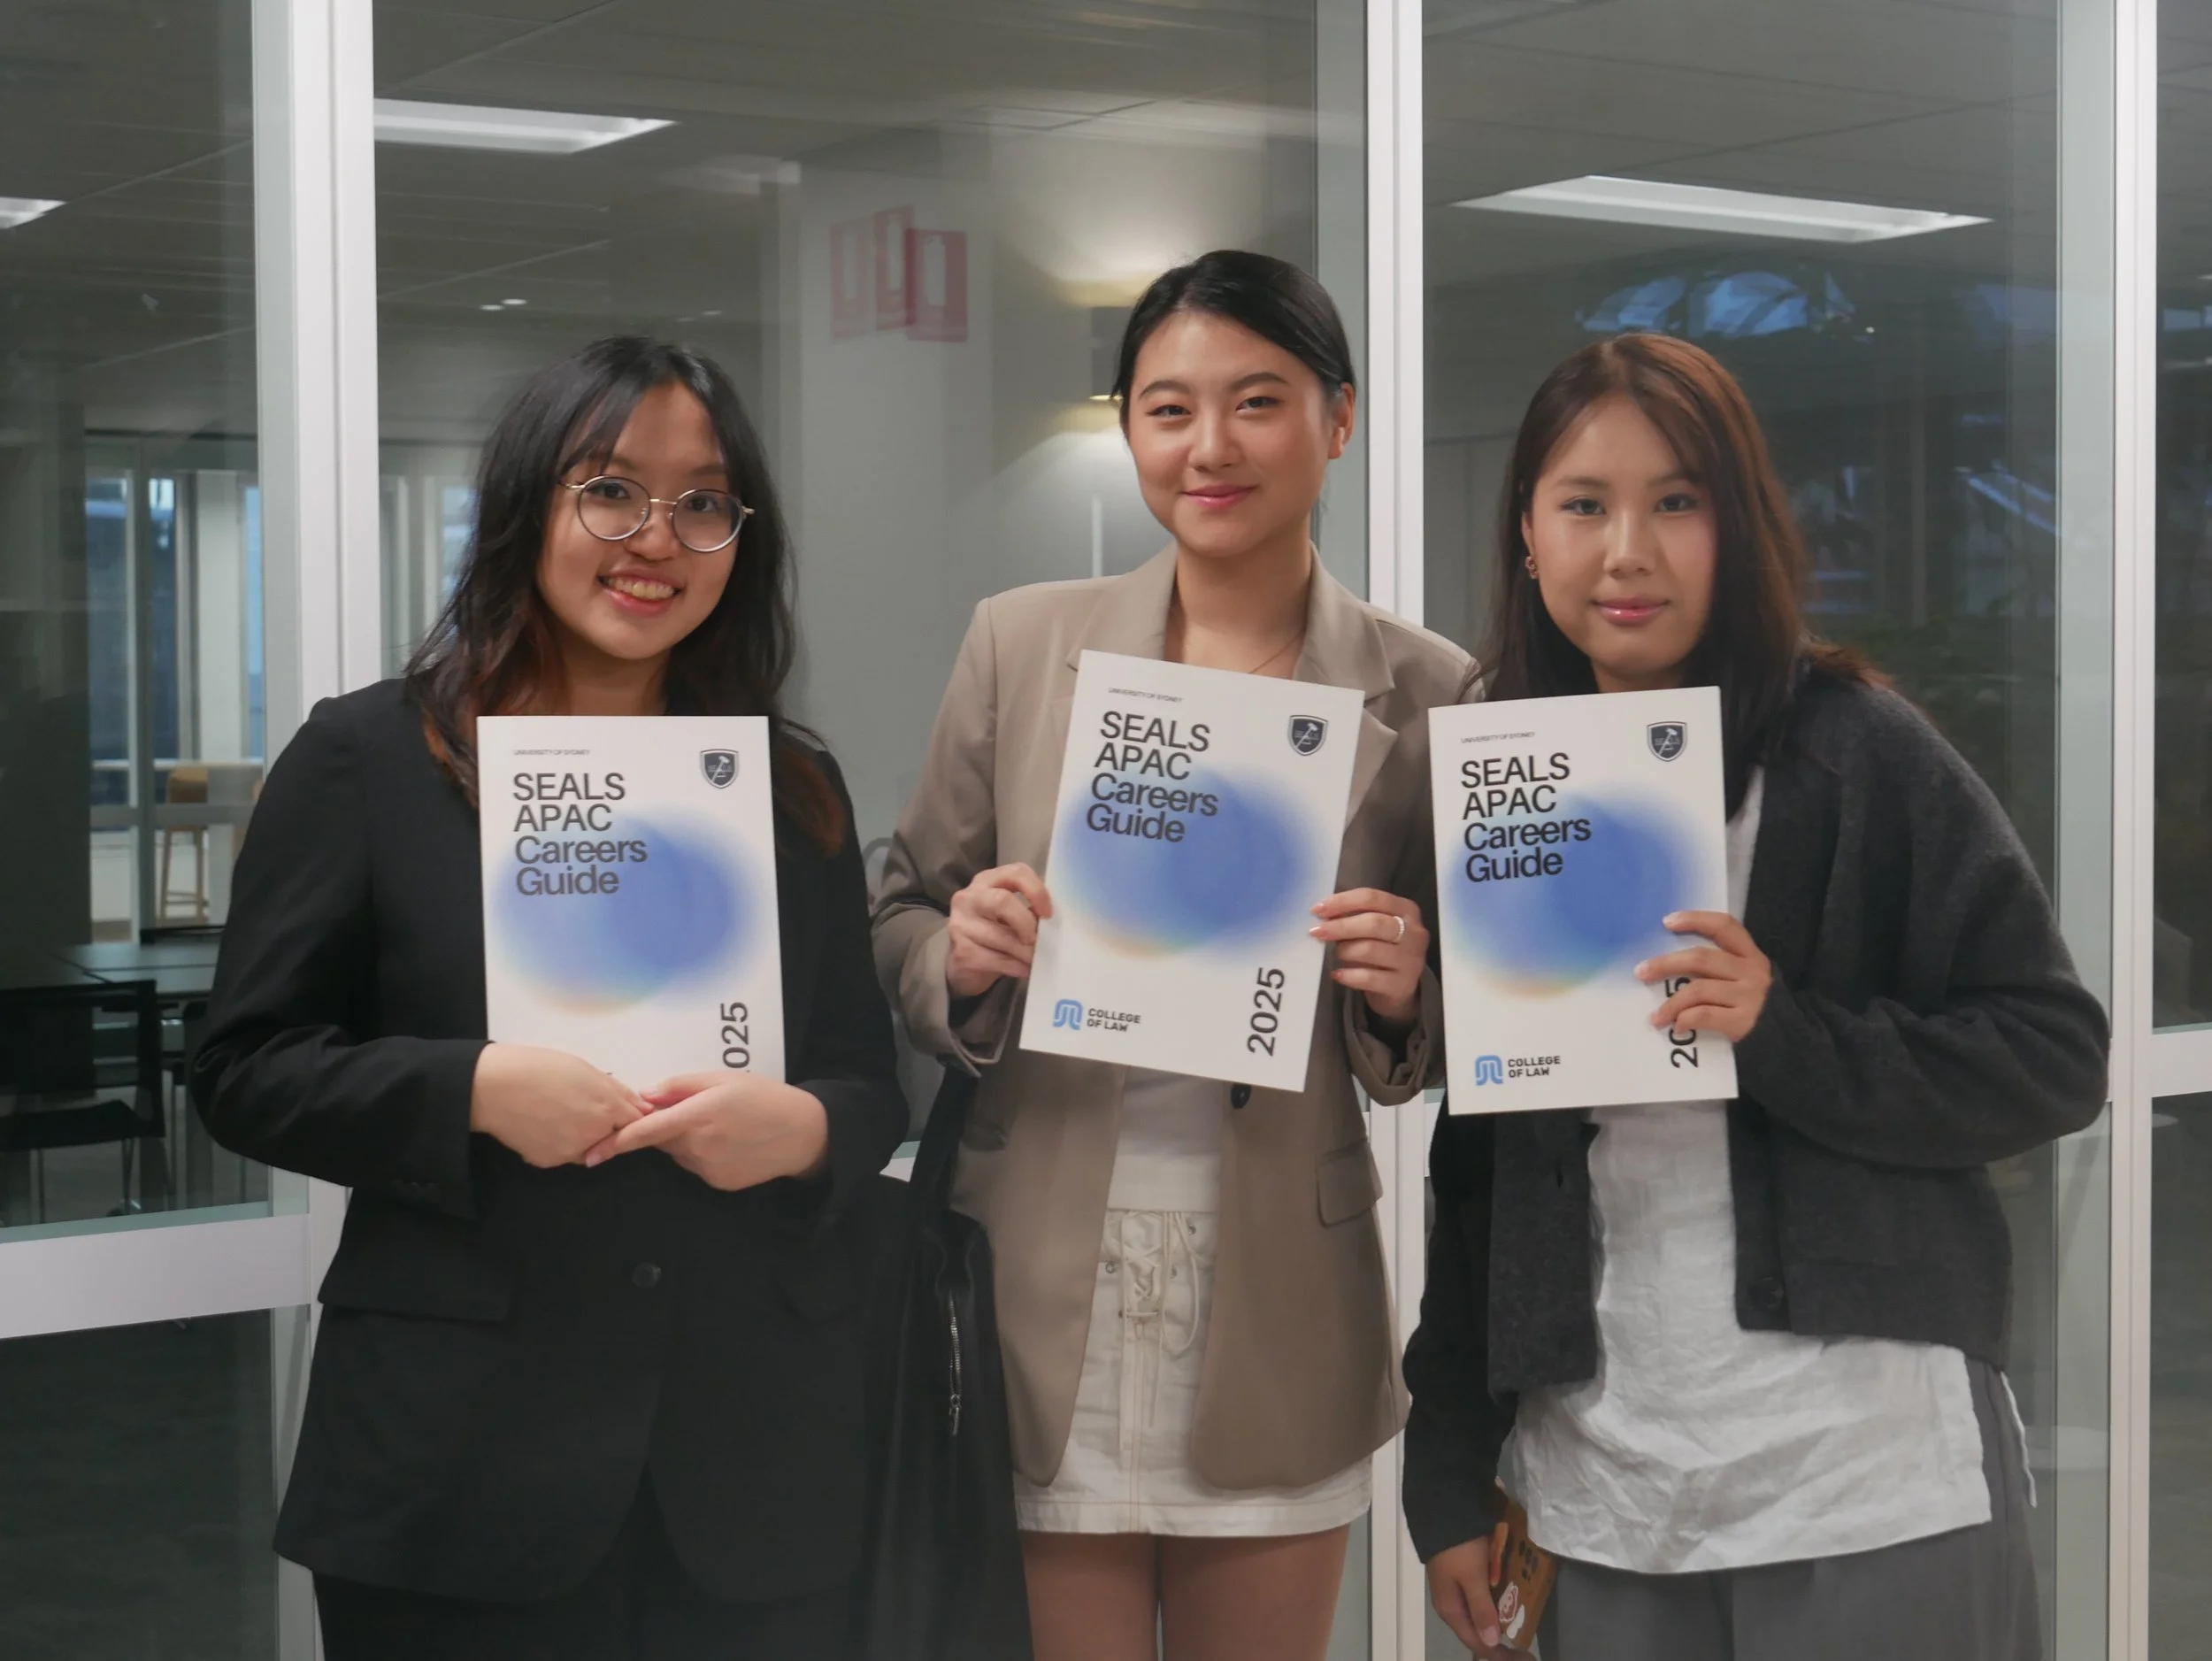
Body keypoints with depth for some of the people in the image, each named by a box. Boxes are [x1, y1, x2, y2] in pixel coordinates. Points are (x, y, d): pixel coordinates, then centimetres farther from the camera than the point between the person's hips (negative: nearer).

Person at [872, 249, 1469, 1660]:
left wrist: (1402, 996, -14)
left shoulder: (1424, 692, 1)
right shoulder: (1021, 644, 2)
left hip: (1281, 1318, 0)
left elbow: (1436, 1055, 8)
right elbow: (903, 919, 9)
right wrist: (963, 955, -13)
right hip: (1043, 1298, 0)